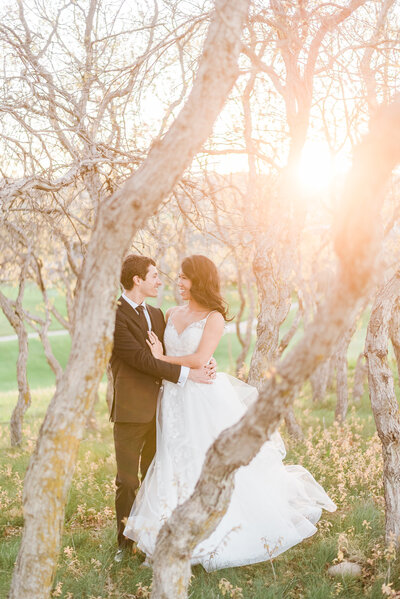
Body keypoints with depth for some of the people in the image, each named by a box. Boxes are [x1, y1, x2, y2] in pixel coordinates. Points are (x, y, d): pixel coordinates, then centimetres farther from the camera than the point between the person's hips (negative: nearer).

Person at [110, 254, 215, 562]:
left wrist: (203, 364, -7)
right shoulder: (115, 316, -12)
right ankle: (126, 542, 16)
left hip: (159, 408, 7)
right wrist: (187, 373, -19)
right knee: (127, 480, 2)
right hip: (131, 410, -7)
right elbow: (141, 359, -18)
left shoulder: (156, 314, 15)